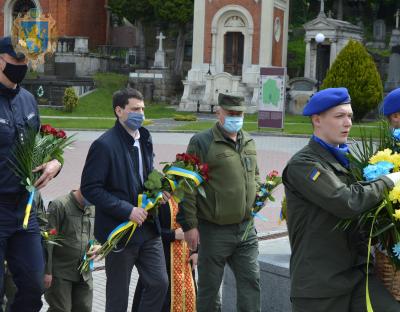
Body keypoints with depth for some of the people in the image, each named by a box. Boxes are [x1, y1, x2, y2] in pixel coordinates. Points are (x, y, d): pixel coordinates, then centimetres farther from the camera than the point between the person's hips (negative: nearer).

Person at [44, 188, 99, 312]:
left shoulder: (93, 209, 9)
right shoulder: (59, 205, -10)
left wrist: (98, 246, 0)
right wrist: (47, 271, -15)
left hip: (84, 273, 6)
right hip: (60, 273, -6)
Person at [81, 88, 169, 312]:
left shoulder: (144, 139, 8)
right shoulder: (105, 145, -15)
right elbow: (90, 188, -17)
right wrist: (127, 211, -21)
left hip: (148, 226, 7)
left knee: (160, 283, 7)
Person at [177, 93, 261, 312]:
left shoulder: (248, 142, 11)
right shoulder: (202, 142, -9)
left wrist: (257, 195, 10)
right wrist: (189, 225, -14)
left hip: (245, 228, 6)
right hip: (213, 230, -6)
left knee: (251, 282, 7)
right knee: (209, 287, 6)